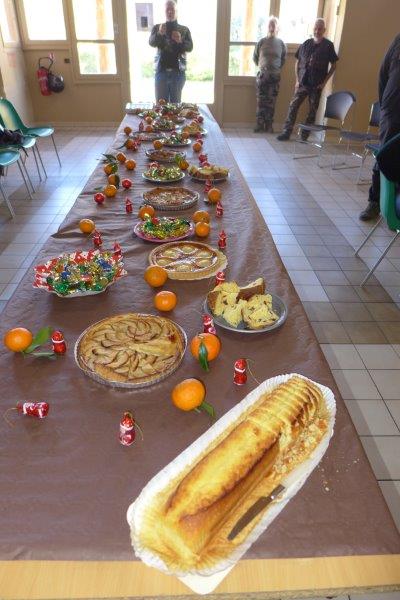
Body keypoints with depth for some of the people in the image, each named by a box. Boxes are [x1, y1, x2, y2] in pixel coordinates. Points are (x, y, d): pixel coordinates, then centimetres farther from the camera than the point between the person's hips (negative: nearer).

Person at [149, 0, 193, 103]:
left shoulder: (184, 29, 7)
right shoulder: (157, 28, 7)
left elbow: (190, 47, -2)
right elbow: (151, 43, -10)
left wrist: (180, 41, -24)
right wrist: (159, 33, -32)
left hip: (178, 71, 0)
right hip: (161, 71, 0)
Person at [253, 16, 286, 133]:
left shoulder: (281, 43, 3)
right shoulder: (262, 42, 0)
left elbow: (283, 59, 13)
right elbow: (255, 57, 10)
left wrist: (276, 68, 12)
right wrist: (262, 66, 14)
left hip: (275, 76, 0)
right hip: (262, 74, 0)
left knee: (271, 102, 1)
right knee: (261, 101, -1)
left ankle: (269, 125, 7)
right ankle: (260, 124, 5)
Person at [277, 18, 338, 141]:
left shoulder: (328, 45, 0)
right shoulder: (306, 44, 7)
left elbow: (333, 65, 2)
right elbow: (298, 62, 12)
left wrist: (324, 82, -6)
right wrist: (297, 80, 3)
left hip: (317, 85, -2)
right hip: (302, 83, 2)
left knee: (312, 111, 2)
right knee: (293, 106, -6)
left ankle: (305, 136, 10)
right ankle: (286, 132, -1)